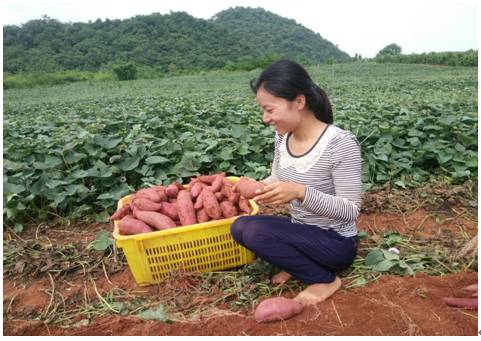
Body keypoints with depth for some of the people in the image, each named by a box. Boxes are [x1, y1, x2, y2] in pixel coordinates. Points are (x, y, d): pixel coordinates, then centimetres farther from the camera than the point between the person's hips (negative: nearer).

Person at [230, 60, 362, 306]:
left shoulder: (341, 144, -26)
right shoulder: (283, 136, -5)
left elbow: (350, 211, -24)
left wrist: (301, 193, -38)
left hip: (336, 242, -6)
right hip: (302, 232, 7)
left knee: (256, 232, -25)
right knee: (240, 227, -12)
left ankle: (325, 280, -4)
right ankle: (299, 263, 7)